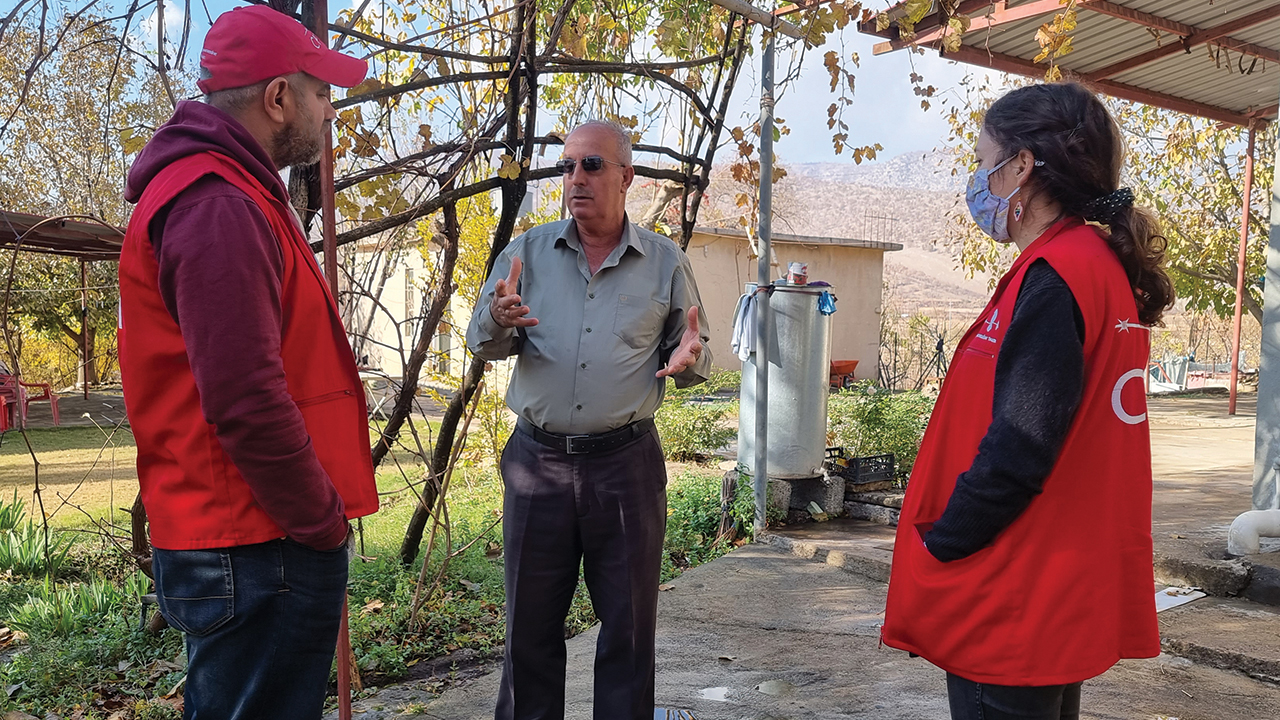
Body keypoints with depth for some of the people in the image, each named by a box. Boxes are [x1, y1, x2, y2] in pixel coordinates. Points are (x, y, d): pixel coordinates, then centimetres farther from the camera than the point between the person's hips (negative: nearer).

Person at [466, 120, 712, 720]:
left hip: (626, 465, 0)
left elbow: (693, 358, 11)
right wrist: (499, 320, -20)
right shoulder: (528, 252, 5)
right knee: (530, 623, 12)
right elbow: (481, 343, 4)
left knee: (629, 624, 11)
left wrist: (690, 358, -14)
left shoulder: (666, 264, 4)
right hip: (538, 461, 1)